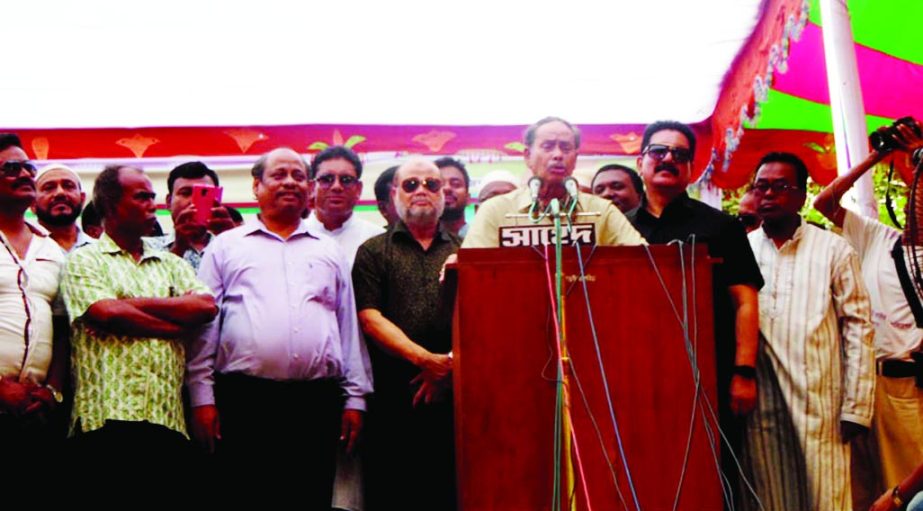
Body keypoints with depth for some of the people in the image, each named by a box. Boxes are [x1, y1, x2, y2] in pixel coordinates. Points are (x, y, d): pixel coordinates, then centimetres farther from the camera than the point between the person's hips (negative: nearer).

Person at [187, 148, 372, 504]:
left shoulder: (330, 252, 19)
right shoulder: (226, 246, 12)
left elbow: (349, 328, 17)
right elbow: (204, 325, 7)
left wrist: (355, 398, 10)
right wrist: (202, 396, -1)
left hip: (318, 402, 2)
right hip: (244, 400, -2)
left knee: (314, 498, 5)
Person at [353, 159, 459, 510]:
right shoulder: (374, 252, 10)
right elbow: (371, 318, -2)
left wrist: (450, 364, -9)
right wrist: (425, 358, -13)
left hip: (454, 394, 1)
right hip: (394, 399, -1)